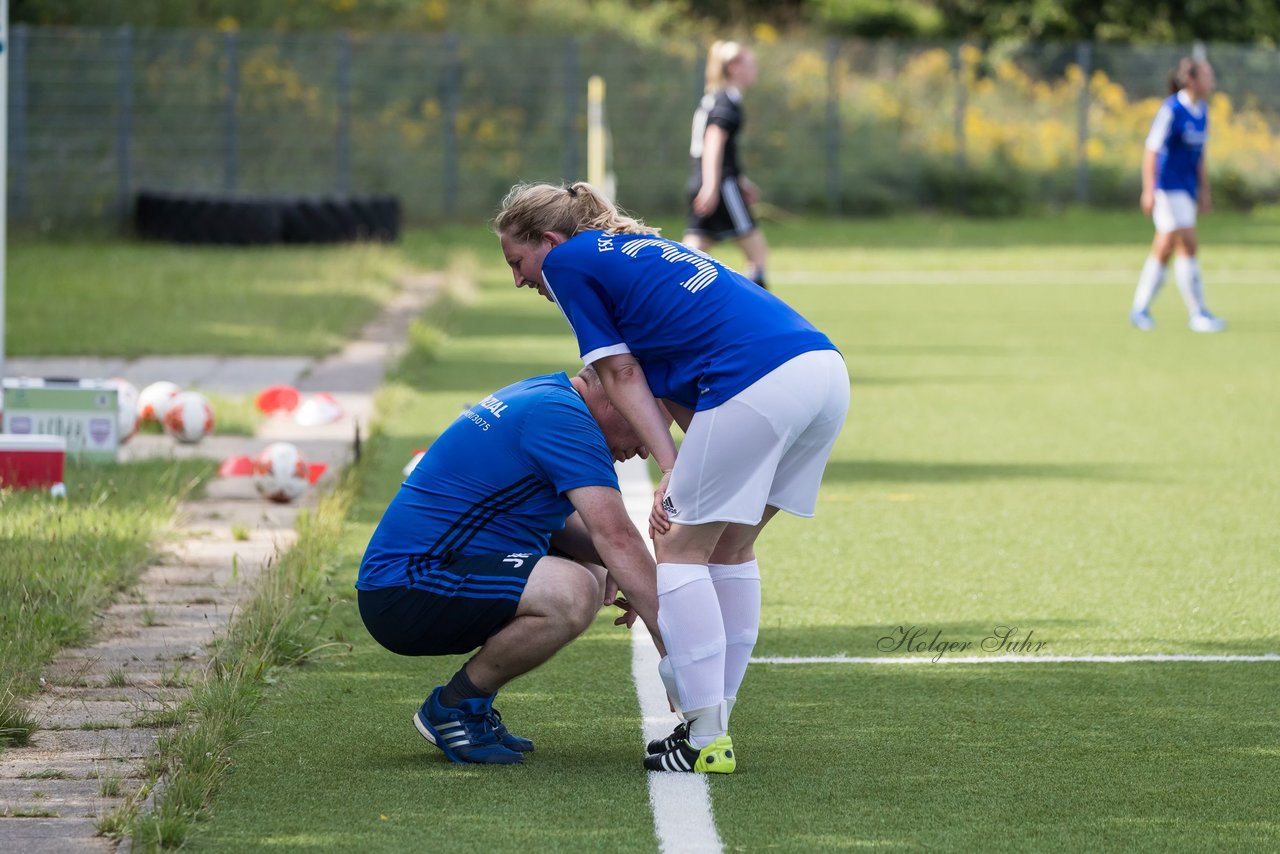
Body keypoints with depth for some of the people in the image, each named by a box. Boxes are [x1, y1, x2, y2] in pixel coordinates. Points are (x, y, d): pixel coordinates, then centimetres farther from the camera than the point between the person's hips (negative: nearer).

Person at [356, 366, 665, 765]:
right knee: (573, 594, -28)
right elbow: (617, 537, -22)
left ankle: (471, 702, 15)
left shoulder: (540, 396, 14)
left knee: (592, 575, 18)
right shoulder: (562, 416, -16)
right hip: (406, 593, -11)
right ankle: (453, 707, -9)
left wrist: (610, 565, 3)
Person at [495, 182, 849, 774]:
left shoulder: (566, 262, 9)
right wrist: (685, 469, 18)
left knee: (681, 548, 2)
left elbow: (621, 374, 3)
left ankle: (705, 740, -3)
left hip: (759, 385, -9)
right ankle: (712, 720, 20)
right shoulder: (638, 249, 33)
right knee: (730, 548, 19)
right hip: (825, 366, 9)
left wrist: (671, 470, 0)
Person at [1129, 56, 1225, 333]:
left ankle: (1140, 309, 17)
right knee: (1187, 245, -11)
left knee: (1164, 249, 10)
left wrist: (1204, 191, 19)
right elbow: (1151, 151, -13)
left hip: (1187, 189, 8)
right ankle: (1197, 313, -8)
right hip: (1168, 186, -8)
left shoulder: (1202, 111, 10)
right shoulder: (1171, 110, -14)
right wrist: (1149, 191, -17)